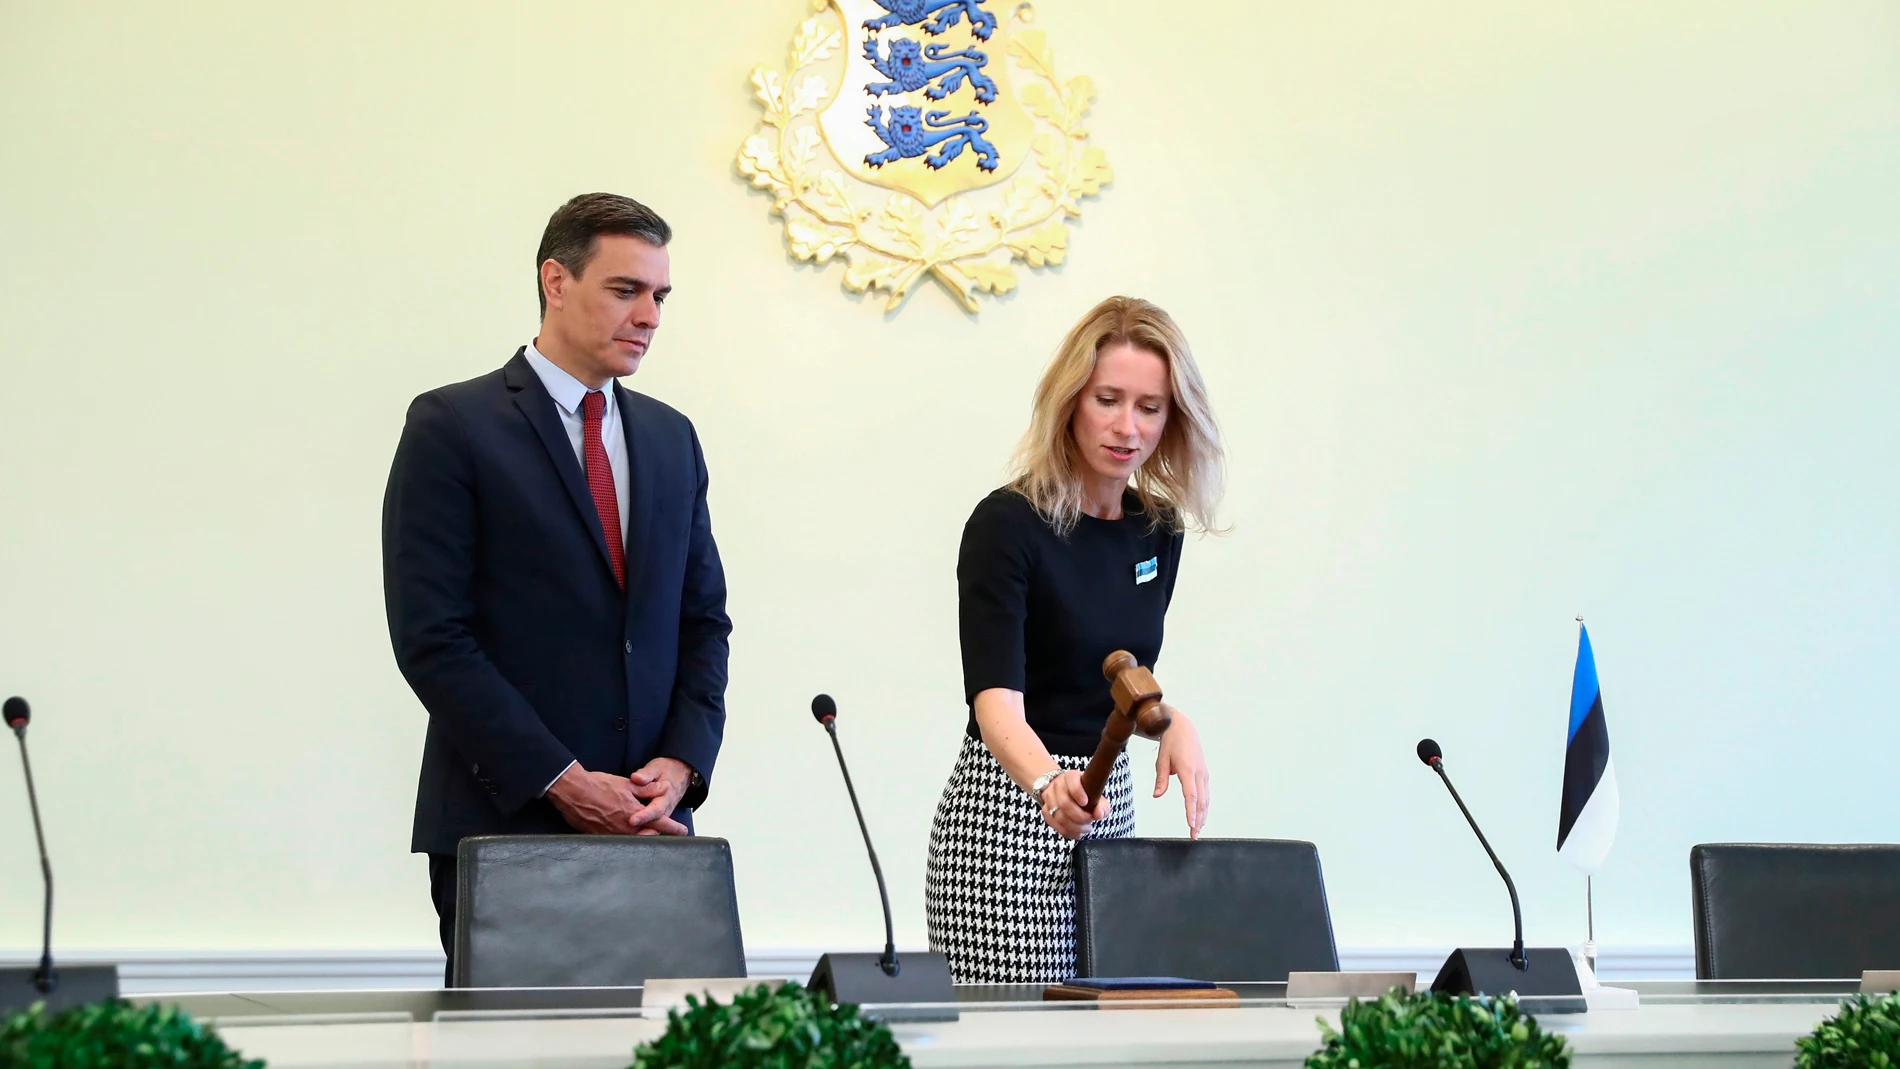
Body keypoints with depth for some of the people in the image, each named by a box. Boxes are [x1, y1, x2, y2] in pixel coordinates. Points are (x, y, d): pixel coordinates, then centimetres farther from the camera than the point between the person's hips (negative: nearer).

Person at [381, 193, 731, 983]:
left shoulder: (671, 438, 14)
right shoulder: (451, 427, -3)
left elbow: (703, 618, 15)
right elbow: (430, 636, -10)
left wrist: (683, 762, -2)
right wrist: (560, 781, -14)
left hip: (649, 827, 5)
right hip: (502, 823, -5)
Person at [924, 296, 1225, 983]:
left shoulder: (1157, 527, 6)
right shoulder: (1008, 524, -14)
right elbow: (996, 699, -24)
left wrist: (1172, 722, -3)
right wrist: (1049, 783, -43)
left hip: (1111, 806, 7)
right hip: (1011, 810, -6)